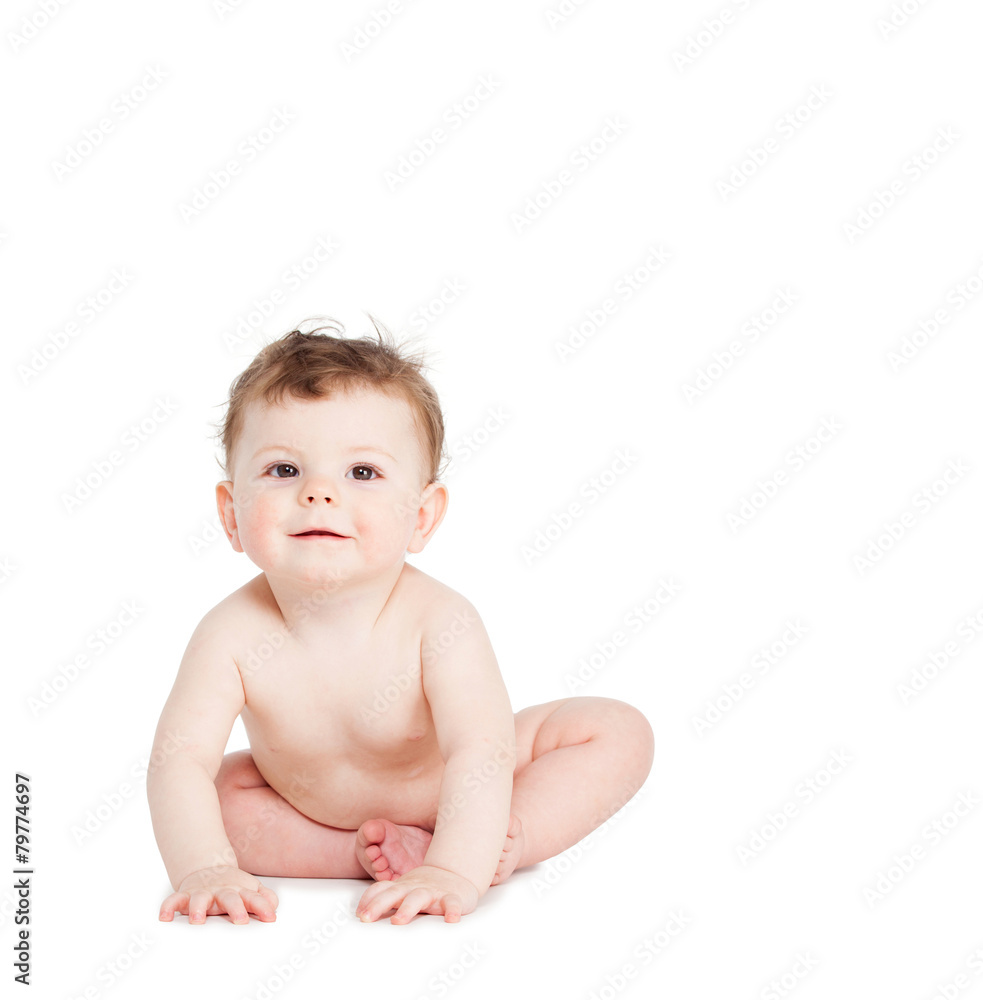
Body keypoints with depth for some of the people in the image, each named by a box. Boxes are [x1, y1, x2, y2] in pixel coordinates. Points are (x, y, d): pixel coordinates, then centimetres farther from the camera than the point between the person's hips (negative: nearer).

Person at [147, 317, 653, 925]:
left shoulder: (439, 623, -34)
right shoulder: (233, 635, -27)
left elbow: (481, 754, -42)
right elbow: (180, 758, -30)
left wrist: (454, 871, -55)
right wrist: (204, 869, -46)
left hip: (449, 797, -2)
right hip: (307, 804, 3)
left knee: (620, 732, -17)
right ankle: (364, 855, -18)